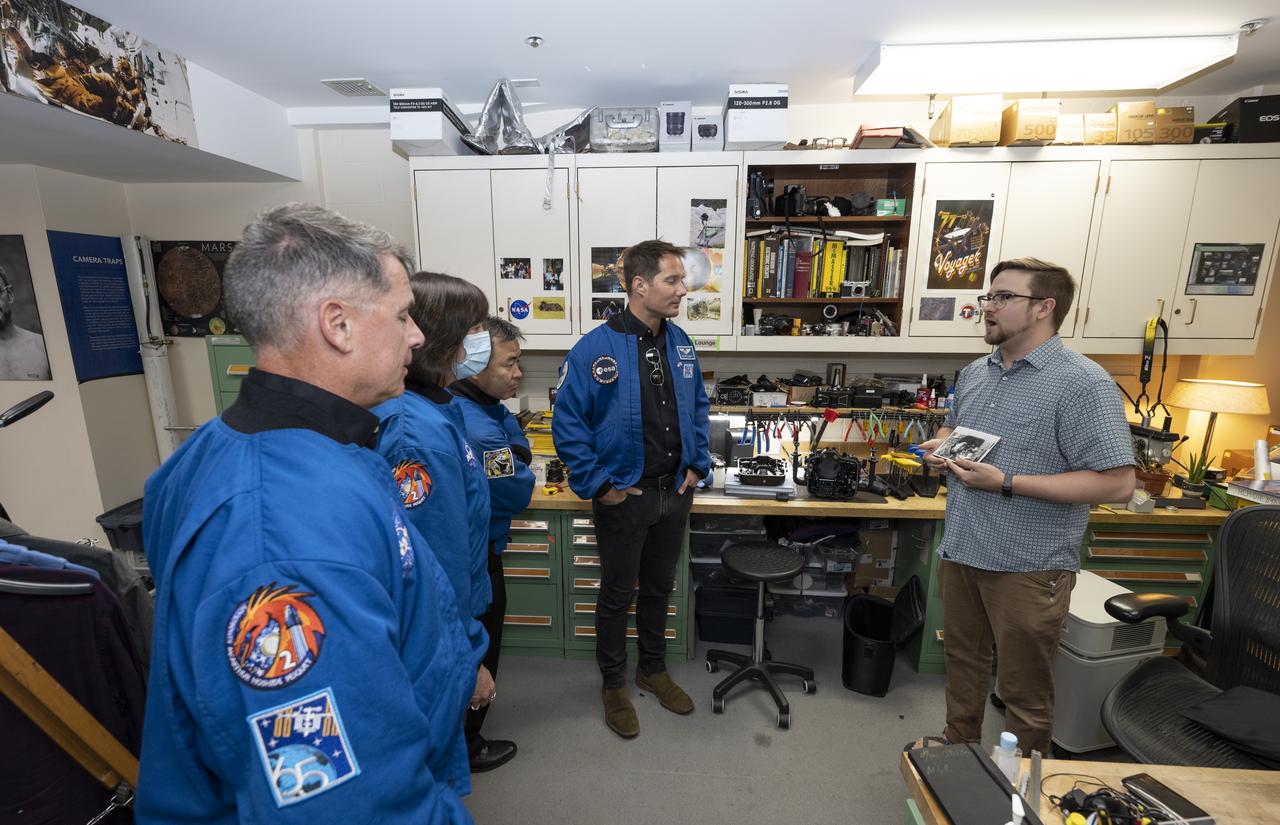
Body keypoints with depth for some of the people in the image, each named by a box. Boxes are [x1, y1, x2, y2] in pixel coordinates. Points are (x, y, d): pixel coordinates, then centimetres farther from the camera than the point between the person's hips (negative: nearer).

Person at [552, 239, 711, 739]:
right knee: (617, 595, 14)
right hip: (623, 497, -5)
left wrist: (697, 465, 5)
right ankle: (614, 685, 37)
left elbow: (698, 408, 13)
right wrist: (597, 486, -15)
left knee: (659, 588, 22)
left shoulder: (680, 343, 2)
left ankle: (653, 670, 45)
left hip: (674, 492, 6)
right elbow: (568, 423, -15)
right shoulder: (595, 349, -17)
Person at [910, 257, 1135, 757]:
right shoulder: (975, 373, 7)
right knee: (963, 661, 23)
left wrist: (1005, 483, -24)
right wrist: (942, 445, 0)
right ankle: (959, 744, 45)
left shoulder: (1082, 383, -15)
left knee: (1024, 689, 13)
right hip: (960, 550, 7)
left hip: (1028, 566, -6)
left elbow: (1117, 483, -19)